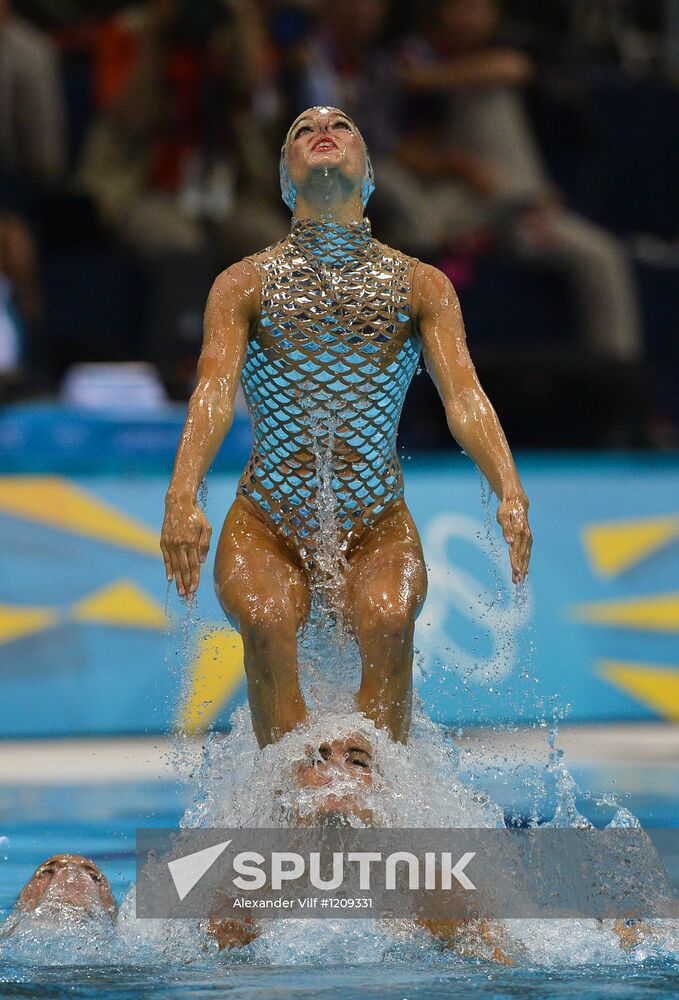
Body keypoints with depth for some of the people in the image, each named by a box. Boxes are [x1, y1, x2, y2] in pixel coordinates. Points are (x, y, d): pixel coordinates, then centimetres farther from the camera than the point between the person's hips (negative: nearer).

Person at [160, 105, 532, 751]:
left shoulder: (422, 286, 10)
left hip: (377, 527, 0)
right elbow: (214, 391, -8)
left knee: (388, 620, -31)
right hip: (266, 527, 0)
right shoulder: (244, 284, 8)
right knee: (266, 623, -31)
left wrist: (509, 492, -23)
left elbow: (463, 393, -4)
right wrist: (182, 497, -27)